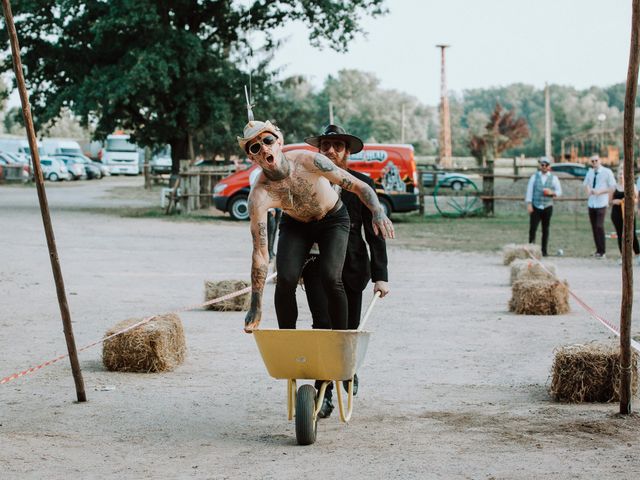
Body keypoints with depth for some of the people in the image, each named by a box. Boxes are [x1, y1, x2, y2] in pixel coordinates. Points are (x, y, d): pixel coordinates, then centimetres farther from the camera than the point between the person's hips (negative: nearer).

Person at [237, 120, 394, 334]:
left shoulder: (309, 161, -32)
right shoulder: (259, 195, -29)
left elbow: (358, 186, -22)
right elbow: (259, 253, -28)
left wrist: (378, 213, -41)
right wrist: (256, 307, -30)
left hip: (333, 219, -1)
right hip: (294, 225, 1)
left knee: (331, 278, -21)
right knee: (285, 280, -19)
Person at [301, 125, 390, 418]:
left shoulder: (362, 185, 1)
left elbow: (374, 232, 0)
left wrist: (380, 275, -7)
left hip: (352, 266, 1)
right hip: (316, 264, -1)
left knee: (349, 328, 9)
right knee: (323, 325, -16)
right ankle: (324, 393, -12)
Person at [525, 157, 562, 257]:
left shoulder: (553, 178, 6)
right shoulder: (534, 176, 6)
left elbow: (559, 191, 7)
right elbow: (529, 190, 3)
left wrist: (552, 193, -15)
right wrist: (529, 204, -6)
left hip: (547, 207, 1)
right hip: (535, 207, -1)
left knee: (545, 229, 5)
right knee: (532, 228, -9)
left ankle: (544, 251, 10)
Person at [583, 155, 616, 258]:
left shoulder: (607, 172, -5)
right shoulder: (590, 172, 12)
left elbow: (612, 187, -6)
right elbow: (586, 184, 25)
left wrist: (599, 192, -16)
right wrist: (587, 190, 1)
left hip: (601, 203, -6)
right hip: (591, 203, 6)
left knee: (599, 226, -13)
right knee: (594, 227, 6)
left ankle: (602, 251, -7)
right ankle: (598, 249, 15)